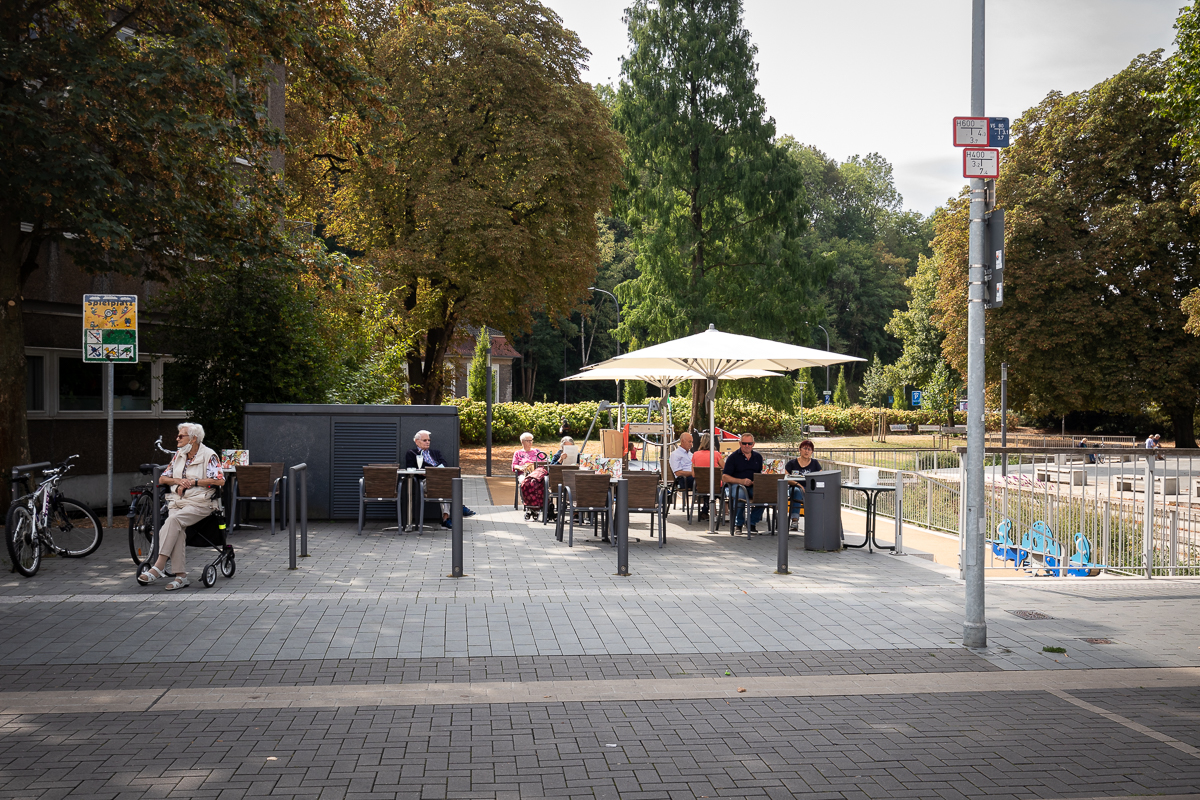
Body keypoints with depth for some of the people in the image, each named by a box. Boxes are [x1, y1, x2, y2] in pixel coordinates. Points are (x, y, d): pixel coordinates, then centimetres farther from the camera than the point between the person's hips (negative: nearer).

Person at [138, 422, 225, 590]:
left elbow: (220, 480, -11)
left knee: (173, 519, -32)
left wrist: (193, 482, -10)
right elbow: (162, 479, 21)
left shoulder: (209, 456, 0)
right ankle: (181, 575, -29)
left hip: (200, 503, -5)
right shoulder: (178, 456, 20)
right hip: (177, 501, 5)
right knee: (177, 529, -27)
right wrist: (179, 481, 0)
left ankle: (159, 567, -34)